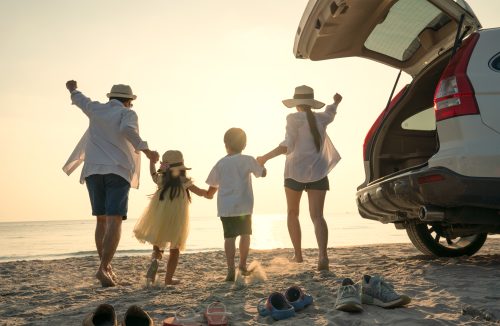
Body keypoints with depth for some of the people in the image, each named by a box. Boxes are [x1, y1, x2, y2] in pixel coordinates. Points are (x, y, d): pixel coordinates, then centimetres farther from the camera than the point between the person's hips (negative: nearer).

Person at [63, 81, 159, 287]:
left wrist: (72, 89, 59)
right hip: (117, 171, -5)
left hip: (94, 171, 5)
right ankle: (103, 268, -23)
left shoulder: (96, 109, 16)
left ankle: (107, 267, 15)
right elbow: (127, 130, -20)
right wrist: (145, 150, -25)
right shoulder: (127, 114, 3)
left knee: (102, 220, 13)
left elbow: (80, 100, 37)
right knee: (114, 221, -10)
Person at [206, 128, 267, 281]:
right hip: (244, 205, 0)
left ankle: (231, 270, -8)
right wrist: (260, 163, 26)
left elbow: (212, 186, 4)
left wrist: (210, 193, 26)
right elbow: (262, 173, 5)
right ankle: (243, 265, 25)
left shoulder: (221, 163, 1)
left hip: (225, 207, 1)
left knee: (229, 237, 0)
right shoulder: (248, 160, -4)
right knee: (245, 234, 17)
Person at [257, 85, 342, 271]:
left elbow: (288, 146, -17)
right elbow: (330, 112, 35)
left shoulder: (294, 118, -6)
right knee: (317, 216, -4)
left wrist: (266, 158, -12)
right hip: (318, 172, 3)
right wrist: (336, 102, 56)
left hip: (296, 171, -3)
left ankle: (298, 254, 16)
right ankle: (323, 255, -23)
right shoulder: (321, 118, 10)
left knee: (292, 213, 17)